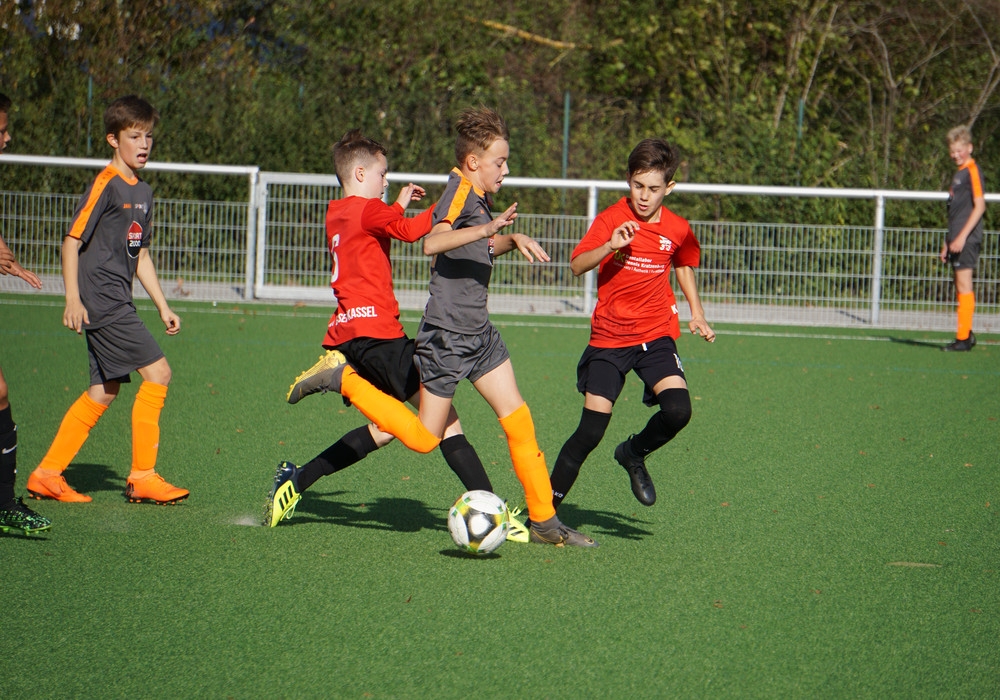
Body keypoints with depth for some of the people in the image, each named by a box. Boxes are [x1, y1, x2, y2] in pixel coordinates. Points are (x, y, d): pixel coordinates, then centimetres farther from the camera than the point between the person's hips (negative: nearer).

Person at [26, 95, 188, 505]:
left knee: (104, 392, 9)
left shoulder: (142, 193, 17)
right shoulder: (105, 185, -10)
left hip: (116, 305, 9)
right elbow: (72, 240, -12)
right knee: (156, 372, -12)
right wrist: (72, 299, -18)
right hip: (100, 302, -9)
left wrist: (163, 306, 22)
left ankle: (47, 475, 14)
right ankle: (142, 477, -8)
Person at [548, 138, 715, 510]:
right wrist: (610, 246, -33)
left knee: (678, 410, -21)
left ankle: (634, 454, 11)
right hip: (609, 337, -2)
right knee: (591, 431, -7)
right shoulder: (612, 218, -7)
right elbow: (577, 266, -17)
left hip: (656, 335, 2)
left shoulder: (678, 230, 1)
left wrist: (697, 313, 12)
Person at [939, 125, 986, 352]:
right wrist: (947, 244, 23)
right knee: (960, 287, 12)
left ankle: (963, 338, -11)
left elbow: (979, 206, -17)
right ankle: (966, 334, 17)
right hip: (957, 239, 10)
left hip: (967, 239, -10)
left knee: (964, 285, -10)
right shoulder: (959, 173, 19)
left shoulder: (972, 171, -10)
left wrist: (962, 237, -21)